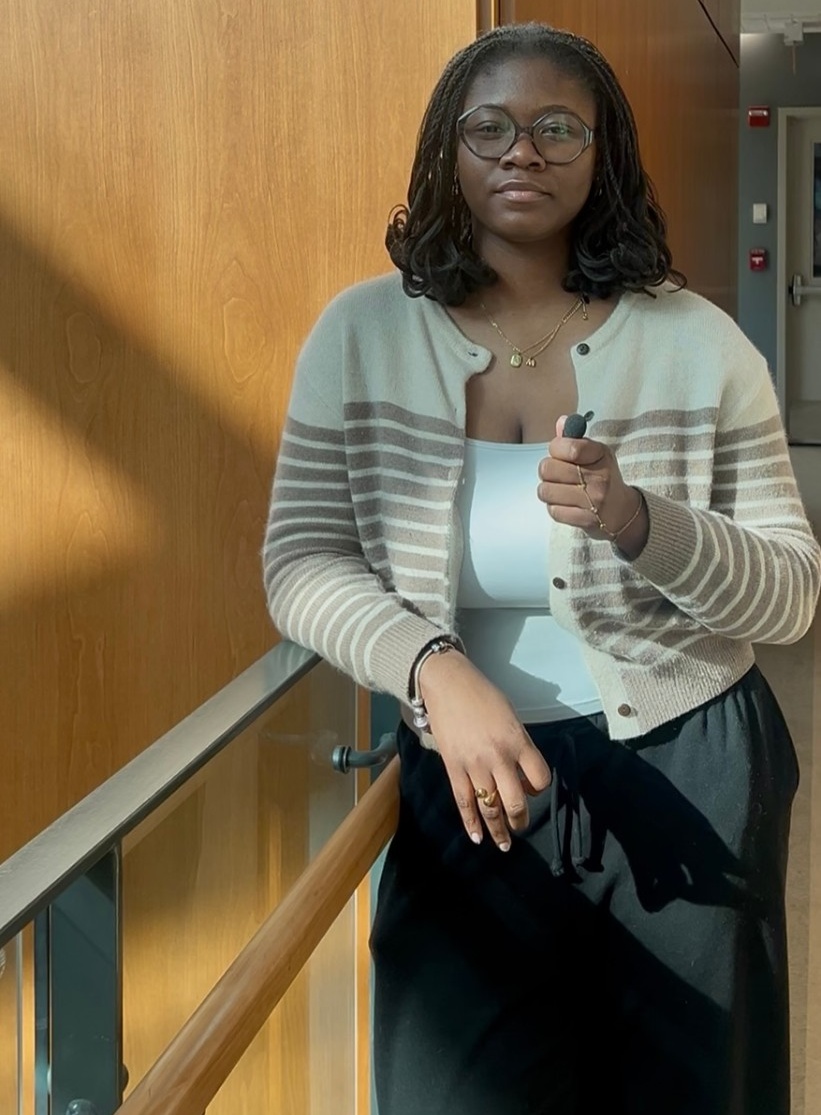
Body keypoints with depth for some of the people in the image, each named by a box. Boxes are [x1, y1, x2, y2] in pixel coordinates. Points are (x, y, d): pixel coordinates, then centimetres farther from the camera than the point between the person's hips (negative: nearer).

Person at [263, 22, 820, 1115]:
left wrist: (638, 521, -23)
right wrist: (438, 672, -23)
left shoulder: (696, 343, -4)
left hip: (688, 778, 0)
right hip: (468, 779, 0)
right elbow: (302, 561, -4)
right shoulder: (363, 334, -2)